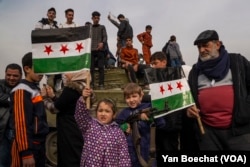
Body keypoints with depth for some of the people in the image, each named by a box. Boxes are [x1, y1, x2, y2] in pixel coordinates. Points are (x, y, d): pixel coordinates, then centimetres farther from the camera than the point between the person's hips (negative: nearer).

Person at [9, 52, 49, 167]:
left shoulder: (35, 89, 12)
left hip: (38, 144, 9)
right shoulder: (22, 91, -14)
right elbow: (21, 123, -20)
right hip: (28, 145, -9)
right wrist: (26, 153, -21)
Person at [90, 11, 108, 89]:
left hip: (100, 49, -1)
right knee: (91, 67, -3)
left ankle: (101, 84, -4)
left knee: (101, 67, -6)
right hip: (91, 50, 1)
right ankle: (91, 84, 2)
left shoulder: (102, 27, 16)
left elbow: (105, 37, 4)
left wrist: (102, 43, -16)